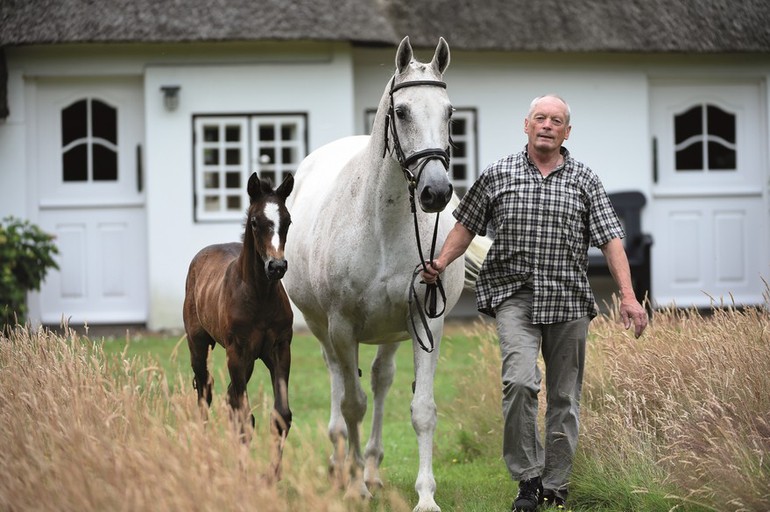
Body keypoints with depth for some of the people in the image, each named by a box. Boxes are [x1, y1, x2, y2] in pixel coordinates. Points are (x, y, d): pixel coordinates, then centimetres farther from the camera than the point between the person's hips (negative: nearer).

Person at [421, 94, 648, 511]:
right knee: (520, 380, -21)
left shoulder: (584, 181, 5)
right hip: (514, 295, -1)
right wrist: (441, 262, -4)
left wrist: (628, 297, -8)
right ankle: (528, 476, -9)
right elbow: (467, 225, 12)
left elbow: (610, 240, 1)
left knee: (564, 397, 6)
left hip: (569, 301, 2)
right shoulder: (498, 176, 5)